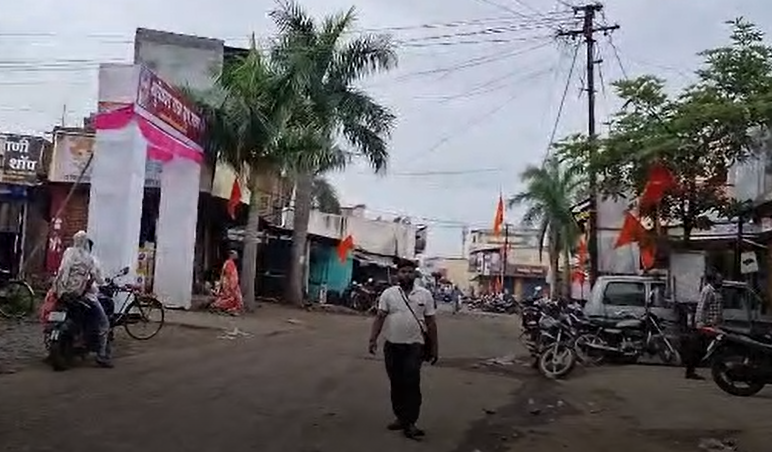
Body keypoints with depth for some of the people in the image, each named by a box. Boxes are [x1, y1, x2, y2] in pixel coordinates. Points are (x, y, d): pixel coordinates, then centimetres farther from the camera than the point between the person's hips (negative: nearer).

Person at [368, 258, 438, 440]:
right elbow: (379, 317, -2)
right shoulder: (388, 294, 2)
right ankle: (400, 417, 24)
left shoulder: (425, 295, 1)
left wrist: (434, 348, 2)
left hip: (414, 346, -2)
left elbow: (431, 323, 3)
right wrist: (373, 339, -13)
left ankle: (410, 422, -4)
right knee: (396, 383, 11)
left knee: (412, 383, -8)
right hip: (392, 345, 2)